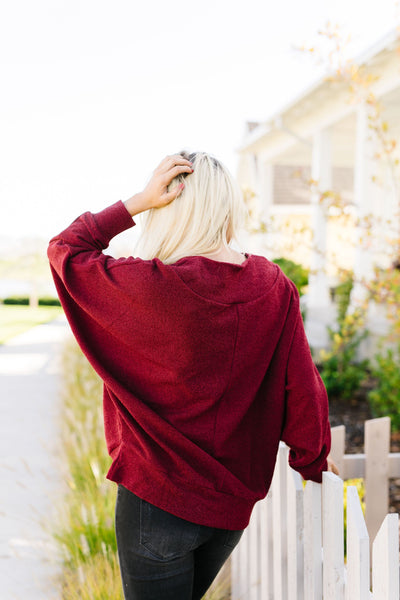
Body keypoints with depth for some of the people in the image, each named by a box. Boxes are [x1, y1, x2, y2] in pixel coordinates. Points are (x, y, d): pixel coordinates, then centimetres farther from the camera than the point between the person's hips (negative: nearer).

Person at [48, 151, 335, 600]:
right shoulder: (274, 287, -10)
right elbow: (303, 389, -5)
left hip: (157, 500, -5)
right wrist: (312, 464, 11)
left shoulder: (155, 287, -22)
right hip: (234, 501, 5)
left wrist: (138, 201, -12)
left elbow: (65, 250, -7)